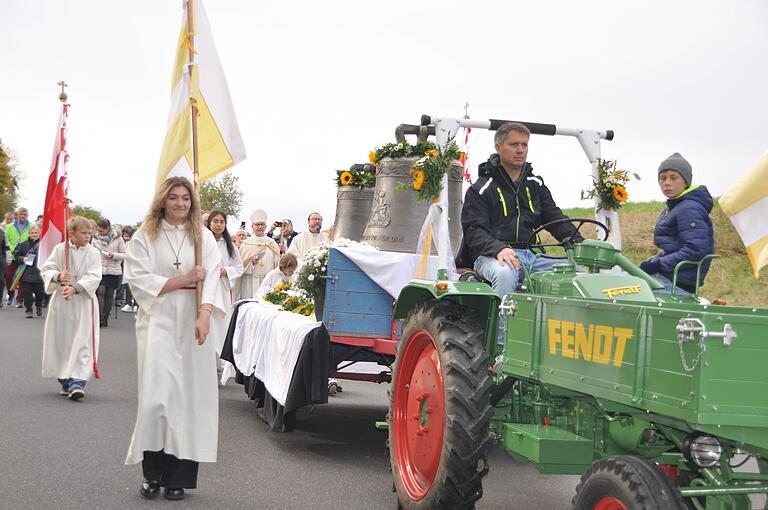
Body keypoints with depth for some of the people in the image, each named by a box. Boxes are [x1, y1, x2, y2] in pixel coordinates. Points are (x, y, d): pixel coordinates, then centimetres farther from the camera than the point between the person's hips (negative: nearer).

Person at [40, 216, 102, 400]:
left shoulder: (93, 253, -1)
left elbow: (93, 277, -10)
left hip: (84, 301, -1)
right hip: (61, 301, 1)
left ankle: (77, 382, -13)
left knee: (82, 342, -10)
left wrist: (75, 288, -25)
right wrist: (58, 276, -22)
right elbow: (47, 269, 0)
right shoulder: (60, 249, 1)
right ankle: (65, 381, 25)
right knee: (61, 341, 8)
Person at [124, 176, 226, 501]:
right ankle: (153, 473, 1)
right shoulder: (145, 236, 5)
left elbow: (211, 278, -4)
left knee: (190, 395, -1)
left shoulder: (204, 237, 8)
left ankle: (179, 476, 4)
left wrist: (204, 316, -20)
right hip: (158, 322, -1)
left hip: (192, 324, 2)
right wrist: (184, 279, -9)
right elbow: (139, 279, -5)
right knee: (156, 396, -9)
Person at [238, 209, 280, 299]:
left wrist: (281, 253, -7)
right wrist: (251, 262, -14)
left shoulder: (272, 243, 11)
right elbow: (241, 265, 2)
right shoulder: (246, 244, 4)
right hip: (250, 284, -2)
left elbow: (278, 264, 10)